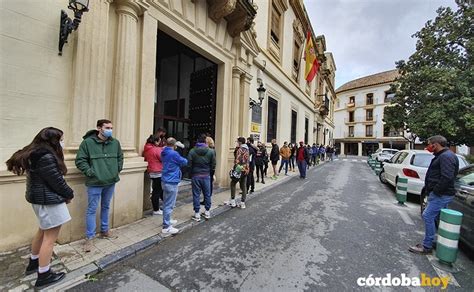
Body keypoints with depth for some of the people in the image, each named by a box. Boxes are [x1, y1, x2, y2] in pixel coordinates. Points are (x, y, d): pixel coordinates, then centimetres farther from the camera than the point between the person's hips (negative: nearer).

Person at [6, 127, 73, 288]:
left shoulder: (36, 154, 6)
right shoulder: (46, 157, -25)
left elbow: (42, 179, 8)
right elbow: (57, 181, -21)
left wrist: (64, 194, 1)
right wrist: (69, 194, -4)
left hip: (40, 198, 10)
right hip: (49, 200, -10)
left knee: (43, 231, 27)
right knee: (50, 237, 3)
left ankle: (33, 262, 44)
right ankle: (44, 275, 15)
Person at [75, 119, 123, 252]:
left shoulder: (115, 143, 3)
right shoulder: (88, 142, -11)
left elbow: (120, 157, 15)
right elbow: (80, 160, -8)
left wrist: (118, 170, 5)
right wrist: (89, 172, -15)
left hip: (111, 182, 5)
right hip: (95, 183, -4)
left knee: (106, 207, 19)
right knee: (92, 210, 6)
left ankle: (105, 231, 36)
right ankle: (89, 237, 21)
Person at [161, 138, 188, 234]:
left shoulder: (164, 153, 7)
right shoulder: (174, 154, -19)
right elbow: (184, 162, -7)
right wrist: (184, 159, 14)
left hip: (165, 181, 10)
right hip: (171, 182, -10)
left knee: (166, 203, 21)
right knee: (169, 205, -2)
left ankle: (167, 221, 36)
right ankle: (166, 227, 6)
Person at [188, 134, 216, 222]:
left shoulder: (192, 151, -9)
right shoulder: (211, 151, -7)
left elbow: (189, 165, -7)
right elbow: (213, 165, -4)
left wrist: (192, 172, 9)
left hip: (195, 176, -1)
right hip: (206, 176, 1)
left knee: (196, 195, 8)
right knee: (207, 194, 15)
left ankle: (197, 214, 15)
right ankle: (207, 212, 27)